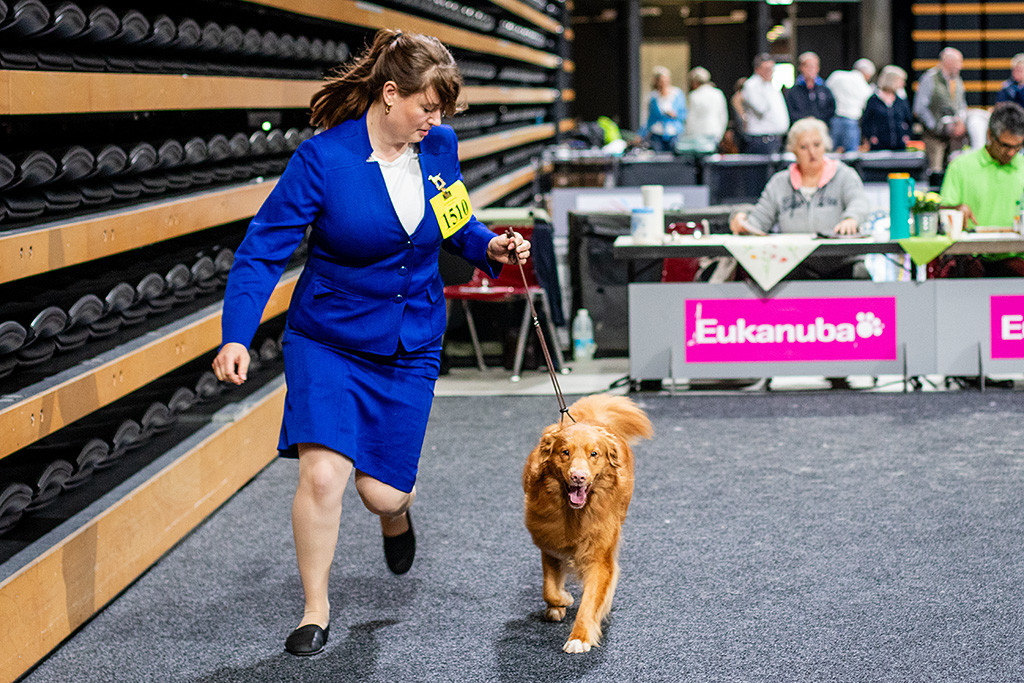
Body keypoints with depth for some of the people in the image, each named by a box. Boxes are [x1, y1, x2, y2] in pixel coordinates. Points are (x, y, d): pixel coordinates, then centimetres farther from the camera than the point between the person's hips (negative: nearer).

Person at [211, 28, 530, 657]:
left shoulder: (439, 148, -3)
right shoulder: (323, 159, -17)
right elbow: (264, 250, -16)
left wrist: (488, 247, -5)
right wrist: (237, 336, -27)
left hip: (410, 346, 3)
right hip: (328, 340, -3)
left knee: (382, 491, 3)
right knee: (322, 473, -17)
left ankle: (397, 513, 44)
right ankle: (316, 610, 5)